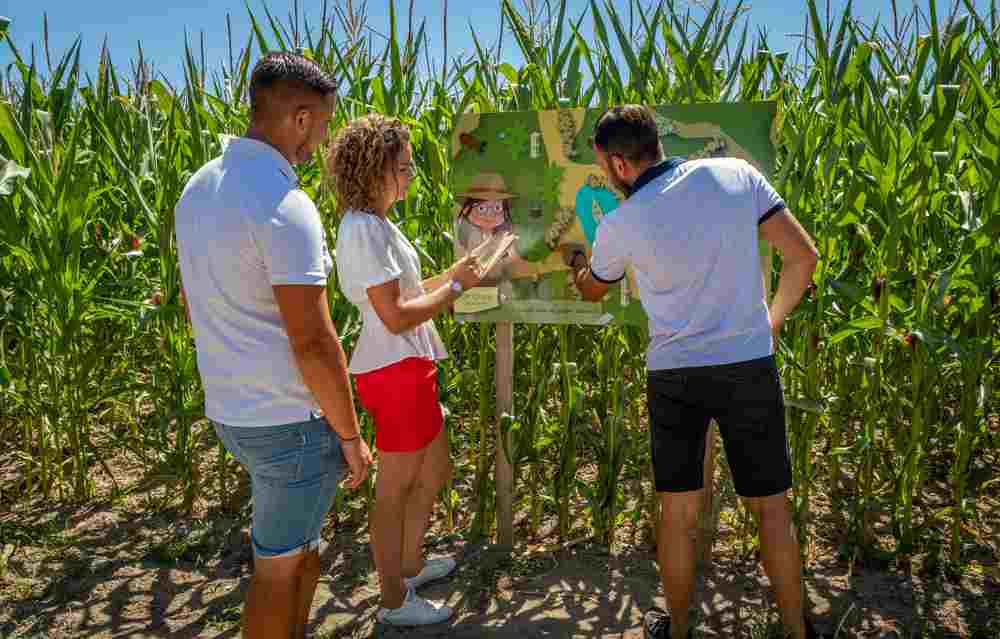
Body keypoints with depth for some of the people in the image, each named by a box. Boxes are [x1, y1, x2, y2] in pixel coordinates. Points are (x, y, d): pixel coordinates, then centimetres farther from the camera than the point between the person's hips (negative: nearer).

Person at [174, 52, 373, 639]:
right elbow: (313, 341, -23)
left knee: (303, 542, 24)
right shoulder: (283, 204, -23)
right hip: (289, 420, -8)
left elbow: (197, 306, 14)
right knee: (280, 565, 10)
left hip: (229, 408, 8)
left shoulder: (200, 186, 5)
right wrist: (349, 433, -12)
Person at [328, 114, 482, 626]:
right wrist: (457, 288, -14)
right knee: (395, 487, 4)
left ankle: (410, 566, 39)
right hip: (394, 372, -10)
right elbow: (395, 316, -23)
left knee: (435, 472, 22)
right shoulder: (363, 229, -20)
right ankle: (394, 602, 20)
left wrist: (452, 274, 7)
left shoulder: (374, 223, 12)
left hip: (408, 368, 10)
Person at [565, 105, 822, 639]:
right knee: (771, 507, 14)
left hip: (674, 375, -1)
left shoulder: (620, 225, -7)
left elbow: (591, 291, 14)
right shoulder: (736, 174, -5)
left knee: (678, 512, 14)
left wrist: (575, 260, 37)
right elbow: (803, 256, -2)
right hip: (750, 365, 2)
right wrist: (773, 322, 11)